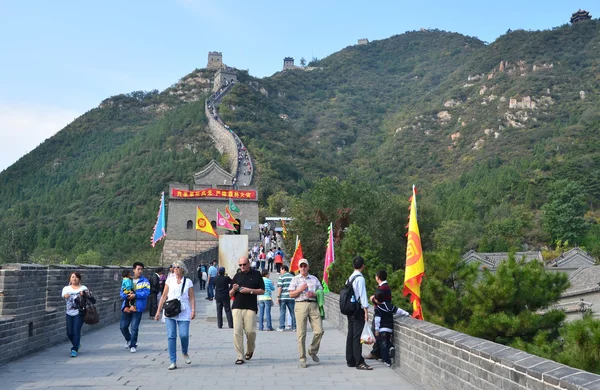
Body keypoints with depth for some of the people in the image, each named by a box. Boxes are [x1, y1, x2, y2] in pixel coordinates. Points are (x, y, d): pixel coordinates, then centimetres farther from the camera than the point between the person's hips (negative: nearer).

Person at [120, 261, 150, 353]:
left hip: (138, 307, -4)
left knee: (134, 328, -3)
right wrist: (127, 296, -14)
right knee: (123, 326, 8)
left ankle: (133, 345, 12)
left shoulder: (145, 281, 0)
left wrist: (135, 295, -19)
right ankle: (129, 340, 35)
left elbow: (146, 293, -12)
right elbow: (122, 292, 7)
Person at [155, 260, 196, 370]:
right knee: (171, 336, -3)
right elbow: (164, 296, 8)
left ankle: (185, 353, 21)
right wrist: (158, 311, 4)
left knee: (184, 335, -10)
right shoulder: (170, 281, 8)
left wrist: (193, 310, -10)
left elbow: (192, 298, 4)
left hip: (183, 312, -1)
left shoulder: (188, 282, 7)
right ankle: (173, 362, 4)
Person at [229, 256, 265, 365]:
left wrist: (250, 290, -10)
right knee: (237, 332, -6)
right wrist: (234, 289, -7)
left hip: (250, 308, -2)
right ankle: (240, 357, 0)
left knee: (250, 331, -6)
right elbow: (230, 294, 15)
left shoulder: (256, 274, 7)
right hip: (237, 307, 3)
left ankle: (250, 351, 23)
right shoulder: (237, 276, 15)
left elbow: (262, 291, 4)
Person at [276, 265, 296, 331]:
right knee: (292, 312, 7)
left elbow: (279, 288, -8)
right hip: (291, 297, 3)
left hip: (283, 297, -3)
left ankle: (281, 327, 2)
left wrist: (278, 297, -5)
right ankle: (294, 327, 7)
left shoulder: (282, 277, -2)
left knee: (282, 312, 3)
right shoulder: (293, 277, 10)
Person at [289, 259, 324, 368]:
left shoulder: (314, 279, 18)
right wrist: (300, 289, -9)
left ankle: (313, 351, 18)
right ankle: (302, 358, 4)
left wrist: (314, 294, -4)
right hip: (301, 305, -2)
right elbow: (291, 294, 6)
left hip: (313, 305, 2)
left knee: (319, 330, -6)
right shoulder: (295, 279, 12)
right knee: (301, 333, -4)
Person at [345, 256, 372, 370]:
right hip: (358, 310, -8)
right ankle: (359, 362, -6)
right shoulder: (360, 278, -13)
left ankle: (350, 360, 17)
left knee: (351, 335, 11)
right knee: (357, 336, -7)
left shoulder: (350, 278, 12)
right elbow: (362, 294, -16)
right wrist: (366, 310, -13)